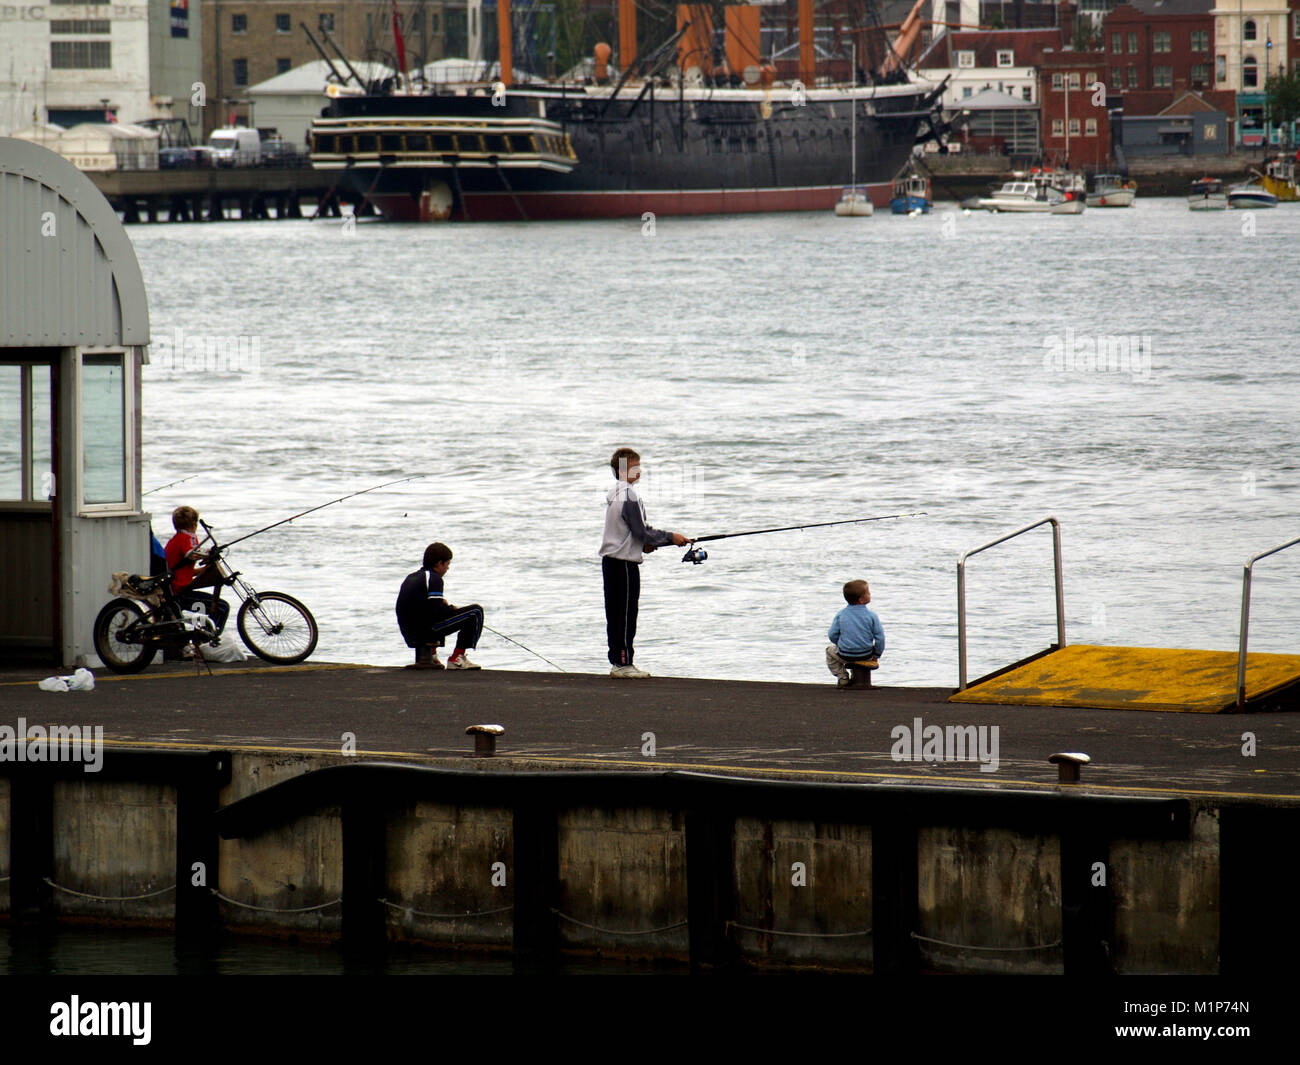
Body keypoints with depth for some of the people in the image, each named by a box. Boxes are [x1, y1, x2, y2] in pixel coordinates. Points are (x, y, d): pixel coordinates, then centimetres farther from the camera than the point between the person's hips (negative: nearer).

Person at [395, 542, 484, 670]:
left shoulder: (411, 577, 16)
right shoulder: (434, 579, -11)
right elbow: (437, 610, -18)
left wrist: (443, 603, 17)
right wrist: (452, 608, 1)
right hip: (427, 630, -9)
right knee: (475, 611, -3)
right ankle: (456, 659, -4)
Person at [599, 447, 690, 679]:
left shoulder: (614, 494, 13)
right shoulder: (629, 496, -16)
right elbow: (641, 532, -17)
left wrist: (643, 544, 11)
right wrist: (671, 538, -8)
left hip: (610, 560, 9)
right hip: (624, 562, -9)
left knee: (616, 614, 11)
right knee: (626, 613, -5)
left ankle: (618, 662, 14)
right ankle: (623, 663, -3)